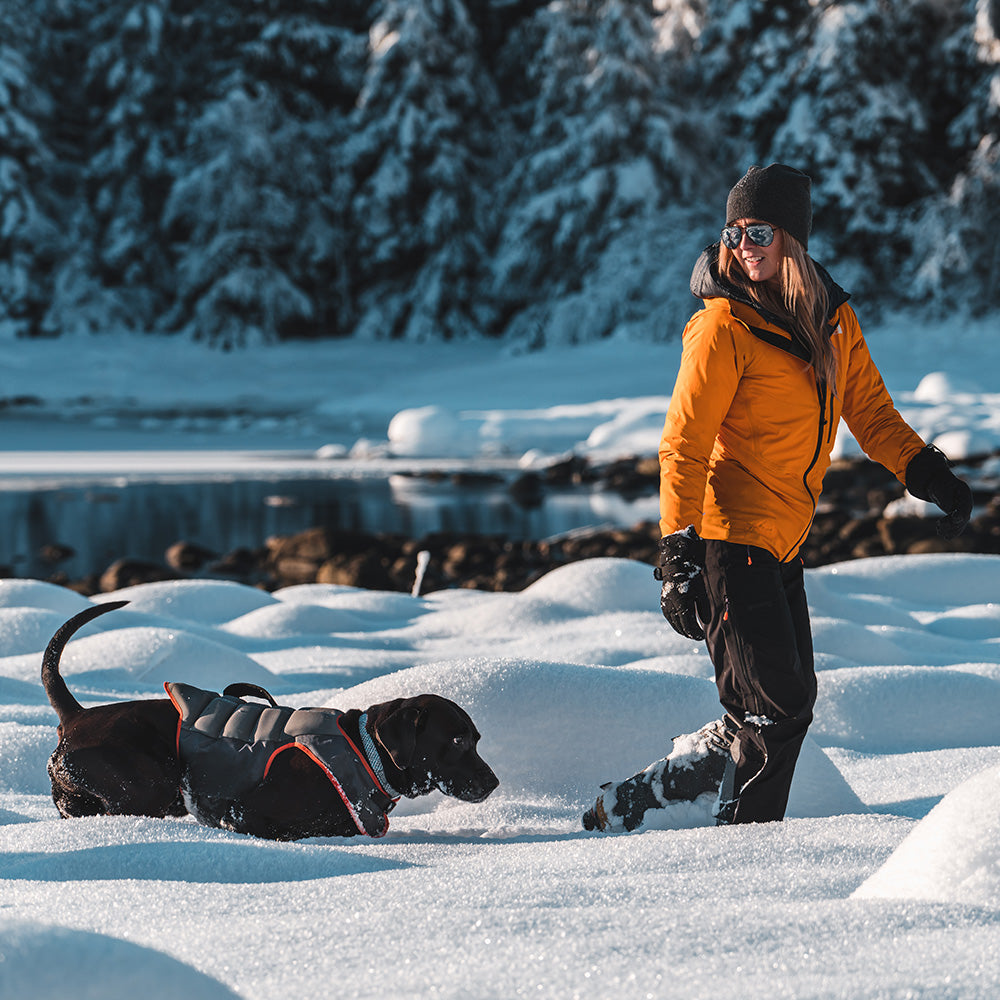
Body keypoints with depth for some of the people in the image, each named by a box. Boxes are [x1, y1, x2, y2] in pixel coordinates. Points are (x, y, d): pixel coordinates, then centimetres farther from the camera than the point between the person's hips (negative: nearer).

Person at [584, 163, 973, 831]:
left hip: (781, 543, 8)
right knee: (776, 709, -11)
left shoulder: (833, 319, 9)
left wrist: (927, 473, 1)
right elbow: (684, 443, -13)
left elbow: (870, 410, 16)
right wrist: (679, 551, -20)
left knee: (790, 705, 9)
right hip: (730, 535, -8)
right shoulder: (725, 324, -11)